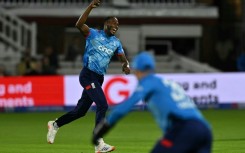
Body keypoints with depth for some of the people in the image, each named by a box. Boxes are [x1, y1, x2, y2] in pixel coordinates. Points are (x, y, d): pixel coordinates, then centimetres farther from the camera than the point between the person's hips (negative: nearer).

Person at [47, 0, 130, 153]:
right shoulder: (94, 34, -4)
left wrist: (126, 65, -13)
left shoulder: (116, 43, 14)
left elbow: (123, 58, 12)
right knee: (102, 105, -20)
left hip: (99, 79, 7)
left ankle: (55, 124, 35)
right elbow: (79, 25, -20)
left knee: (80, 111, 13)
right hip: (88, 75, -7)